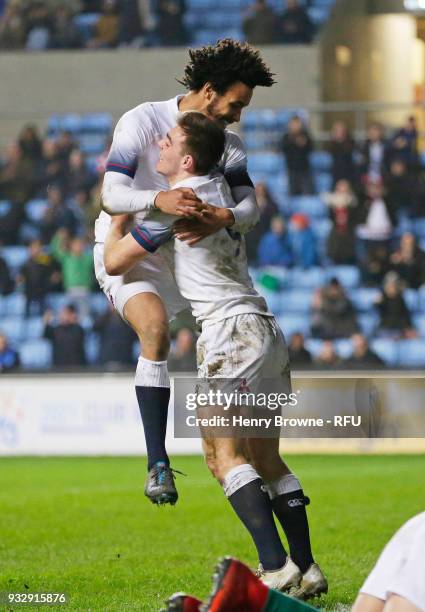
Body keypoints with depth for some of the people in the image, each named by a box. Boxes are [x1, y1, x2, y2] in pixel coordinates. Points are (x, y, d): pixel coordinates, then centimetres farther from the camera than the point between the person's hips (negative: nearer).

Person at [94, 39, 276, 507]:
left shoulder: (226, 141, 0)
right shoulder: (141, 122, -18)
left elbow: (249, 206, -10)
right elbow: (111, 195, -27)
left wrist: (224, 218, -34)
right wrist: (158, 199, -48)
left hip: (178, 255, 7)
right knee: (155, 326, -31)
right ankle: (157, 463, -33)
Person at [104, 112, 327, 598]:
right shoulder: (219, 188, 15)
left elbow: (113, 261, 0)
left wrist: (118, 210, 19)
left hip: (231, 329, -9)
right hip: (267, 330, 9)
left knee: (225, 455, -14)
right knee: (267, 460, 12)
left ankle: (275, 566, -26)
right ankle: (306, 568, 8)